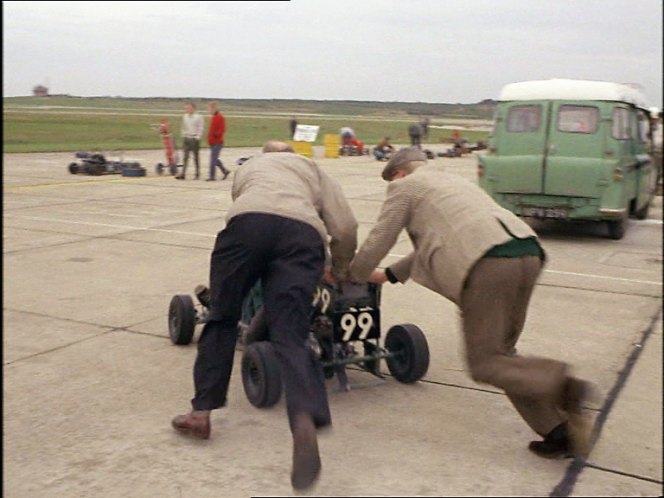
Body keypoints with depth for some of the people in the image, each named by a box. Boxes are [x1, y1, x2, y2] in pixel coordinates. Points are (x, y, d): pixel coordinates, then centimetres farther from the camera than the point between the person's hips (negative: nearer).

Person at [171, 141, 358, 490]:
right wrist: (339, 271, 38)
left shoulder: (249, 167, 41)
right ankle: (305, 421, -31)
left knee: (221, 319, 17)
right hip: (302, 233, 0)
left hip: (247, 222, 0)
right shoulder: (313, 170, 36)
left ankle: (201, 412, 16)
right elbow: (346, 228, 21)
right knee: (290, 336, -6)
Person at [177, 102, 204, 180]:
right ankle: (182, 174, -6)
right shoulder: (184, 116, 9)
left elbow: (200, 129, -6)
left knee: (196, 157, 3)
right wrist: (183, 136, 10)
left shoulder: (198, 117, -4)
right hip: (186, 138, 4)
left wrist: (197, 138, -12)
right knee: (185, 157, -2)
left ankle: (197, 174, 12)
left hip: (194, 138, -4)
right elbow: (183, 128, 17)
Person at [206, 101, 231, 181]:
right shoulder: (213, 117, 16)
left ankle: (212, 176, -3)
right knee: (215, 159, 12)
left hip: (217, 143, -9)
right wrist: (209, 137, 14)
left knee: (213, 159, -8)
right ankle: (225, 171, 23)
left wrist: (215, 134, -27)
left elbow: (222, 130, -18)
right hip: (212, 142, 9)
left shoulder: (220, 118, -12)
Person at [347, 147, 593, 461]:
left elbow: (377, 242, 16)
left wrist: (354, 275, 35)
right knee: (501, 351, 19)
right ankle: (558, 432, 12)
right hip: (528, 252, 8)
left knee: (484, 362, 0)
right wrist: (389, 275, 50)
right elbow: (432, 242, 45)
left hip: (489, 264, -8)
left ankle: (563, 385, -23)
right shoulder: (453, 181, 38)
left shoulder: (405, 187, 15)